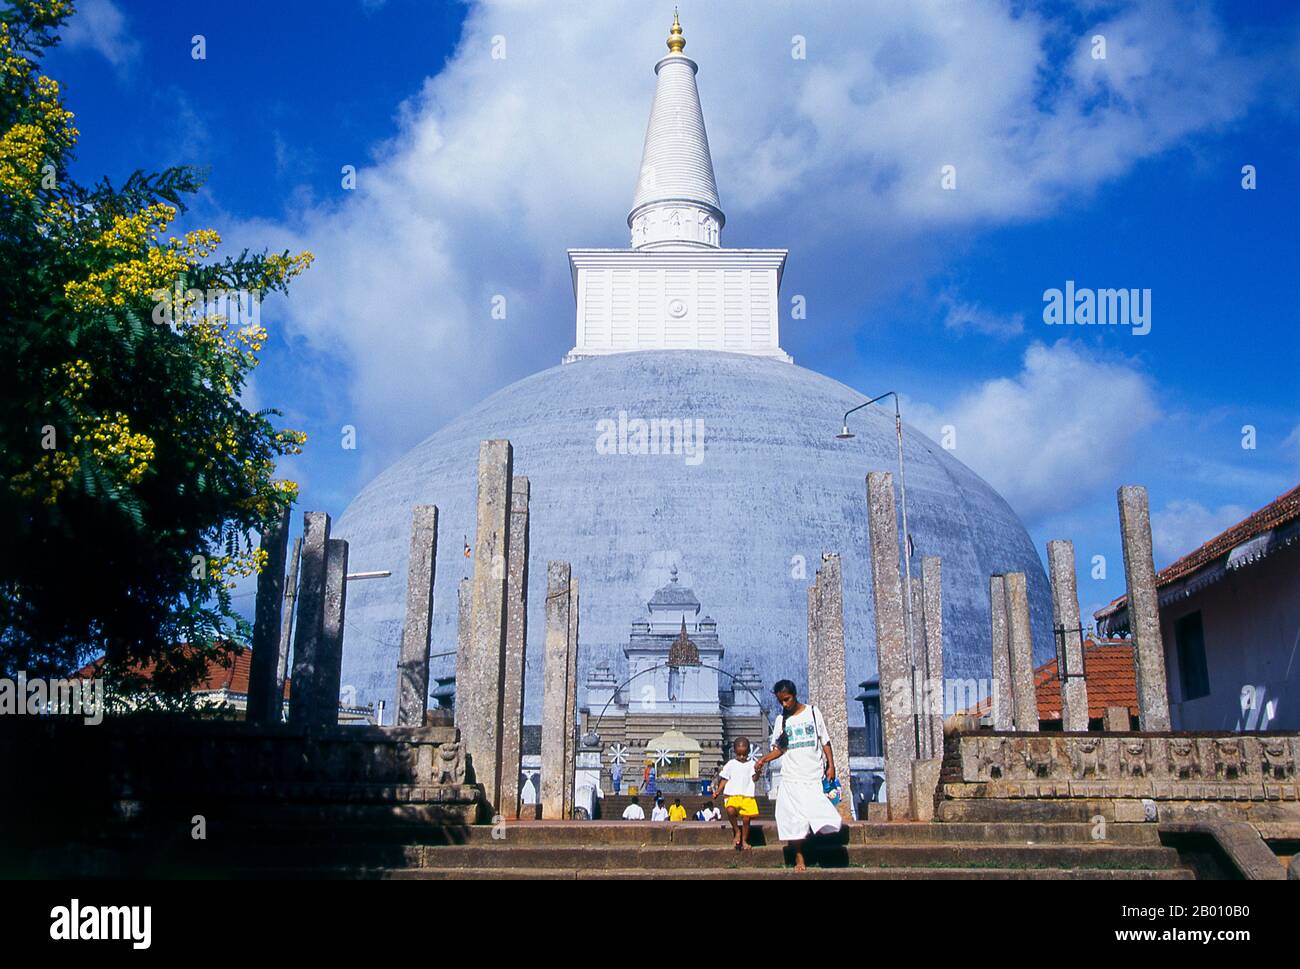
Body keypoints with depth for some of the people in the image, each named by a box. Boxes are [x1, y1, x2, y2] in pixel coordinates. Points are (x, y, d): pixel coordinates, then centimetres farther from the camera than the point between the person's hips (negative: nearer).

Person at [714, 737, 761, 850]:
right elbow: (724, 779, 13)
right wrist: (718, 791, 2)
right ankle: (737, 832, -5)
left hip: (747, 796, 1)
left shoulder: (751, 764, 8)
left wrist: (757, 771, -26)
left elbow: (754, 778, -5)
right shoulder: (731, 764, 10)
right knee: (730, 811, -28)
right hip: (732, 795, -1)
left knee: (746, 819, -1)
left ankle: (744, 841, 21)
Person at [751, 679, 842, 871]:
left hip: (813, 776, -1)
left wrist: (831, 765, -1)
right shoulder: (781, 720, 8)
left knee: (820, 815, -15)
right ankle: (799, 857, 5)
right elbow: (779, 748, 12)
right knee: (794, 818, -2)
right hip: (791, 778, 1)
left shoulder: (813, 712, 4)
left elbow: (825, 741, 7)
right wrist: (763, 759, -5)